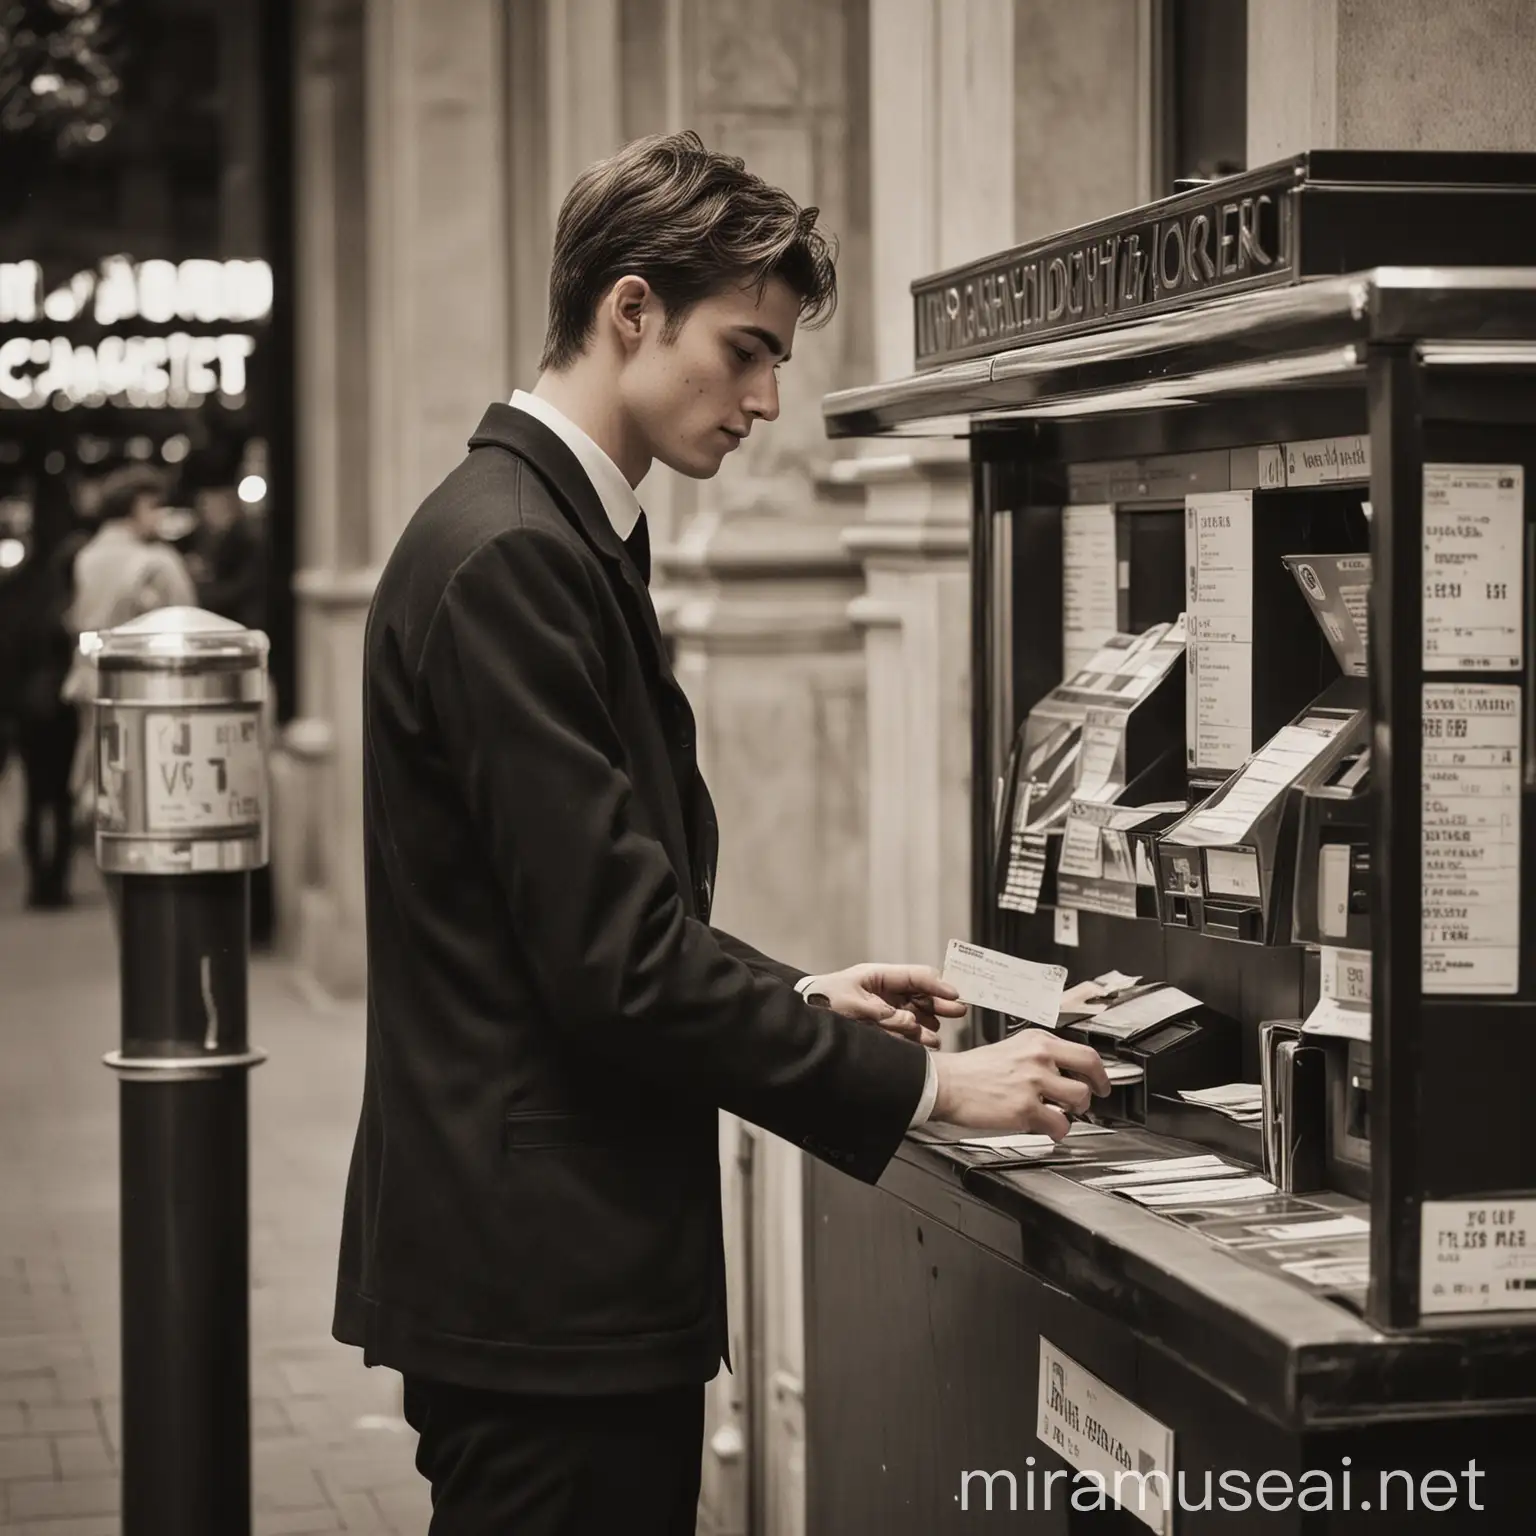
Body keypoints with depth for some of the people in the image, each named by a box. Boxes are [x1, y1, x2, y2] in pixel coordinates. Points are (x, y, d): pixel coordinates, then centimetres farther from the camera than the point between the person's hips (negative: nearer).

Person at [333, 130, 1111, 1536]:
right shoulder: (508, 557, -18)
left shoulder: (556, 535, 14)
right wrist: (926, 1083, -16)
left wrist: (802, 996, 10)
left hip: (560, 1262, 10)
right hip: (544, 1276, -10)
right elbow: (616, 959, -22)